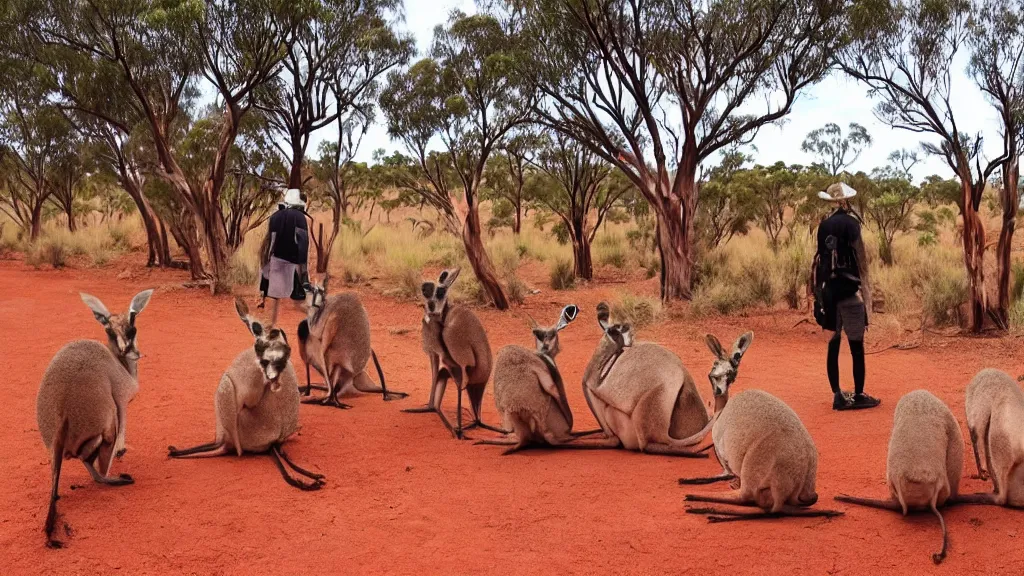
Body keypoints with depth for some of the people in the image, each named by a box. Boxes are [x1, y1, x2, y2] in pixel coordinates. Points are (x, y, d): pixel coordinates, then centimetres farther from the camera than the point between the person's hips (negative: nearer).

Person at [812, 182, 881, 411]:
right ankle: (858, 396, 5)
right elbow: (859, 257, -12)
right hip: (848, 289, -6)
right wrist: (865, 290, -7)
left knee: (834, 343, 9)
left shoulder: (824, 225, 7)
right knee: (856, 345, 1)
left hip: (828, 290, 6)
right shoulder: (850, 222, -9)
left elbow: (820, 258, 9)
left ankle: (838, 396, 13)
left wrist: (821, 289, 15)